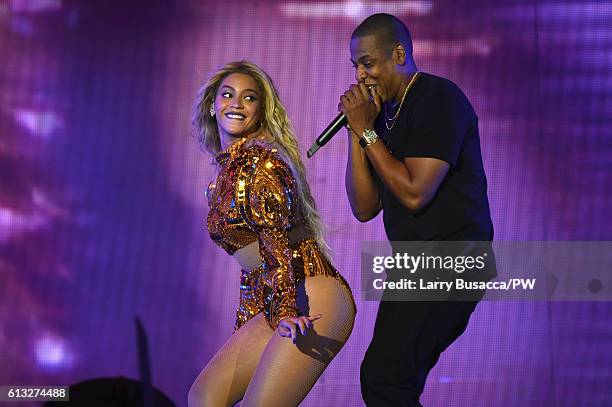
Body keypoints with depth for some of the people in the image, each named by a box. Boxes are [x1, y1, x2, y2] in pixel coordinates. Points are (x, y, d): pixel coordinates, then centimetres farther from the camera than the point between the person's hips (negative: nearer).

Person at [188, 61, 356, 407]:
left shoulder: (257, 158, -8)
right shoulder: (228, 166, 20)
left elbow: (276, 236, -19)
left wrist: (286, 308, -28)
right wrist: (244, 333, 25)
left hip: (310, 299, -9)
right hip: (273, 304, 9)